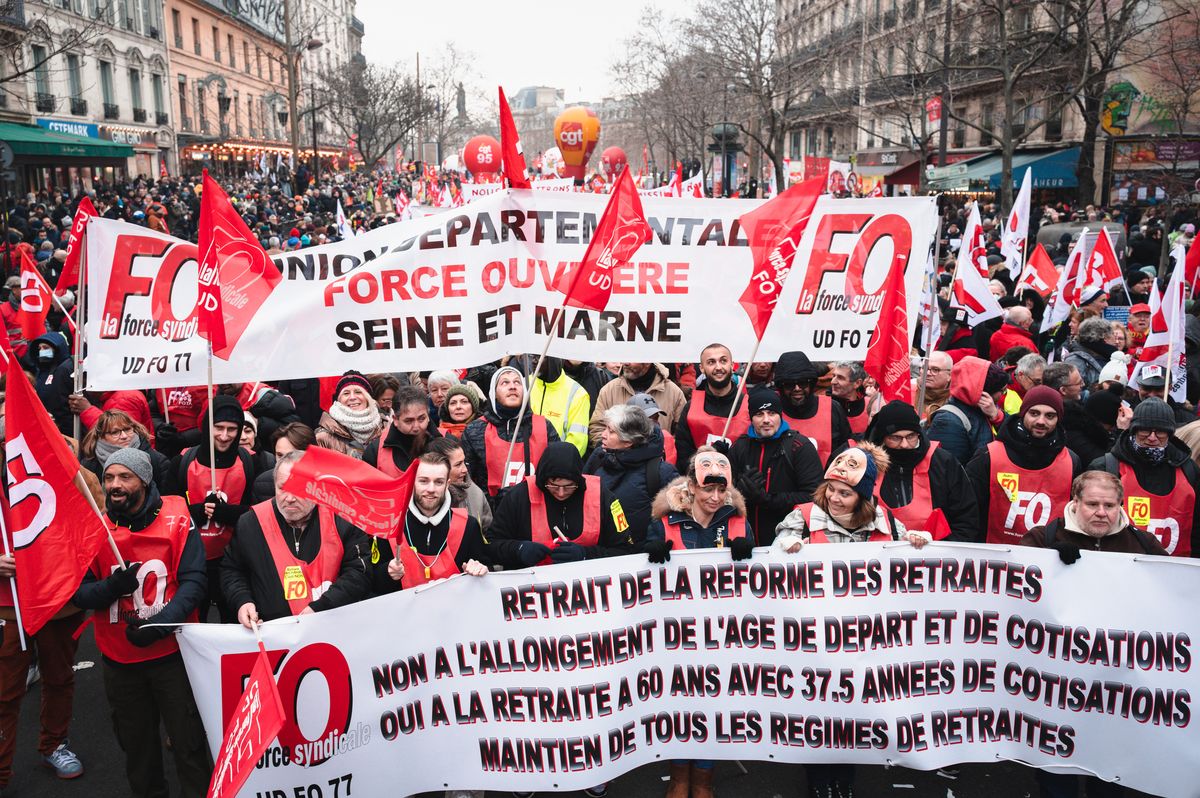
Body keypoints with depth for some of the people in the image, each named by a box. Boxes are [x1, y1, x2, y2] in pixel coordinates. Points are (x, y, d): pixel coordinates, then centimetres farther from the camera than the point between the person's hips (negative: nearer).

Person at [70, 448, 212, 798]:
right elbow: (78, 594, -2)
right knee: (136, 742, 20)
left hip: (172, 652, -3)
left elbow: (194, 581, -14)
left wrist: (160, 623, -26)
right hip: (119, 658, 3)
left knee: (188, 741, 5)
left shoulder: (176, 519, -10)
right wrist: (112, 586, -23)